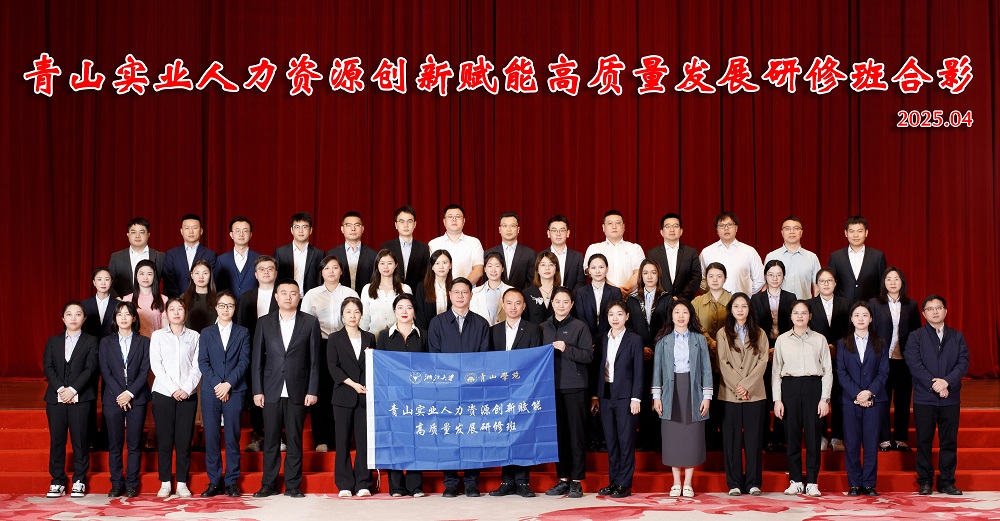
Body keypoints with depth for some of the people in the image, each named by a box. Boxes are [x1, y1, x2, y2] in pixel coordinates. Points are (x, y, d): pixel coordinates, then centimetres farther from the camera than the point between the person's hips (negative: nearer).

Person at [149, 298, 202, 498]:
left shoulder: (194, 336, 9)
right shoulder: (158, 336, 8)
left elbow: (197, 366, 4)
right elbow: (156, 365, 0)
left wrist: (186, 388, -10)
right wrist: (173, 389, -10)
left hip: (187, 395, 0)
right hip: (163, 393, 0)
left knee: (184, 439, 0)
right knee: (164, 439, 0)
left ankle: (182, 483, 6)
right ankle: (165, 483, 6)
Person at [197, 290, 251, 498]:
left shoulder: (243, 332, 11)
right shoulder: (206, 333, 14)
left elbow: (244, 361, 1)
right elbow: (203, 362, 4)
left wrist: (228, 384, -10)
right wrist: (217, 384, -9)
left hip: (234, 391, -1)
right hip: (210, 391, 1)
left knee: (233, 437, -2)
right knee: (211, 437, -1)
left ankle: (231, 482, 3)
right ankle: (214, 482, 6)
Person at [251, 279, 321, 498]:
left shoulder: (310, 322, 5)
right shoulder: (264, 322, 9)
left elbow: (315, 360, 3)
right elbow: (257, 359, 7)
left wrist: (312, 391, -3)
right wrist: (257, 390, 0)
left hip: (298, 392, -1)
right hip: (272, 391, 1)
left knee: (295, 439, 3)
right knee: (271, 439, 4)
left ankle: (293, 485, 9)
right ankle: (268, 484, 12)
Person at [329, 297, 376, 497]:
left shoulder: (369, 338, 13)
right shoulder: (335, 339, 6)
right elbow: (332, 366, -3)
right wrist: (353, 384, -11)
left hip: (365, 396, 1)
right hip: (343, 396, -1)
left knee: (364, 441, -1)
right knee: (343, 441, 0)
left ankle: (363, 484, 5)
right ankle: (344, 485, 5)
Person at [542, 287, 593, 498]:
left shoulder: (580, 327, 1)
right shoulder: (543, 328, 11)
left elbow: (588, 356, -5)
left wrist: (567, 349, -16)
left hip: (574, 387, -3)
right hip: (551, 386, 3)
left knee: (576, 434, -1)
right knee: (557, 433, 5)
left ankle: (576, 481, 5)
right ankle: (563, 479, 13)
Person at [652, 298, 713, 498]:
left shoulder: (699, 339, 6)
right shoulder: (663, 340, 6)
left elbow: (706, 368, 4)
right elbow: (657, 368, 6)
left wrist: (707, 396, -3)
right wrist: (656, 396, 0)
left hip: (693, 391, 0)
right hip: (671, 391, 0)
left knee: (692, 437, 1)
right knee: (672, 437, 2)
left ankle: (688, 484, 9)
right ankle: (676, 483, 12)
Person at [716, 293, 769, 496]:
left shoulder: (759, 334, 10)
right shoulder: (723, 334, 8)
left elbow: (763, 361, 1)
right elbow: (723, 363, 0)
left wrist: (747, 386, -11)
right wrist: (737, 387, -11)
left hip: (755, 393, 1)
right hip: (729, 394, -1)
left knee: (754, 438, 1)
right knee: (732, 438, 0)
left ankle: (753, 483, 6)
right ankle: (734, 483, 5)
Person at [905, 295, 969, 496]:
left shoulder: (957, 337, 10)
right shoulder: (915, 337, 3)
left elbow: (963, 363, -1)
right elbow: (914, 365, -8)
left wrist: (946, 381, -16)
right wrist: (934, 385, -16)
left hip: (951, 398, 2)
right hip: (924, 398, -2)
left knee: (949, 441, 4)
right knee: (924, 441, 3)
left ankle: (947, 482, 12)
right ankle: (925, 481, 12)